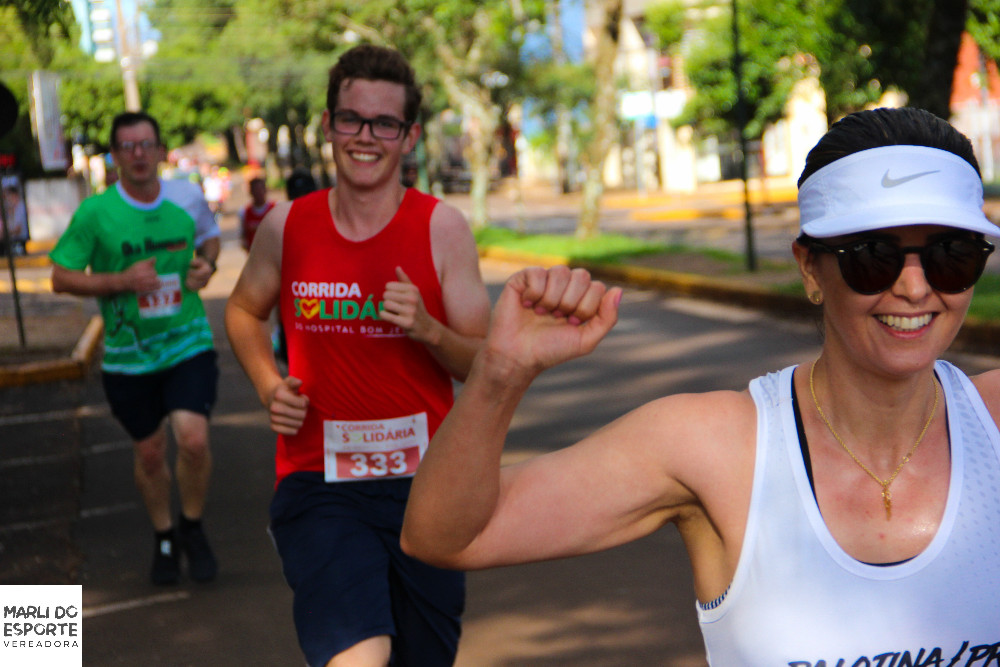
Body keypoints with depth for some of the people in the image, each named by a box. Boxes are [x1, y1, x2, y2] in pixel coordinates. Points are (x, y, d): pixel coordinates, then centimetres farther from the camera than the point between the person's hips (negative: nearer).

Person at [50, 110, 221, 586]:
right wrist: (121, 281, -20)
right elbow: (61, 278, -7)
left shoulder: (188, 198, -2)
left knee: (193, 441, -16)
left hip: (189, 344, 0)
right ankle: (164, 538, 37)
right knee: (149, 453, 12)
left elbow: (209, 236, 19)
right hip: (128, 356, 0)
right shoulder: (95, 213, -10)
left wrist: (207, 265, -4)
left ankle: (192, 528, 12)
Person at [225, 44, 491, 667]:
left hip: (424, 481, 1)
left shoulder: (442, 228, -5)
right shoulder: (287, 225, 0)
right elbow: (244, 310, 20)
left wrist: (428, 330, -23)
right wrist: (269, 384, 2)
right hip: (318, 482, -1)